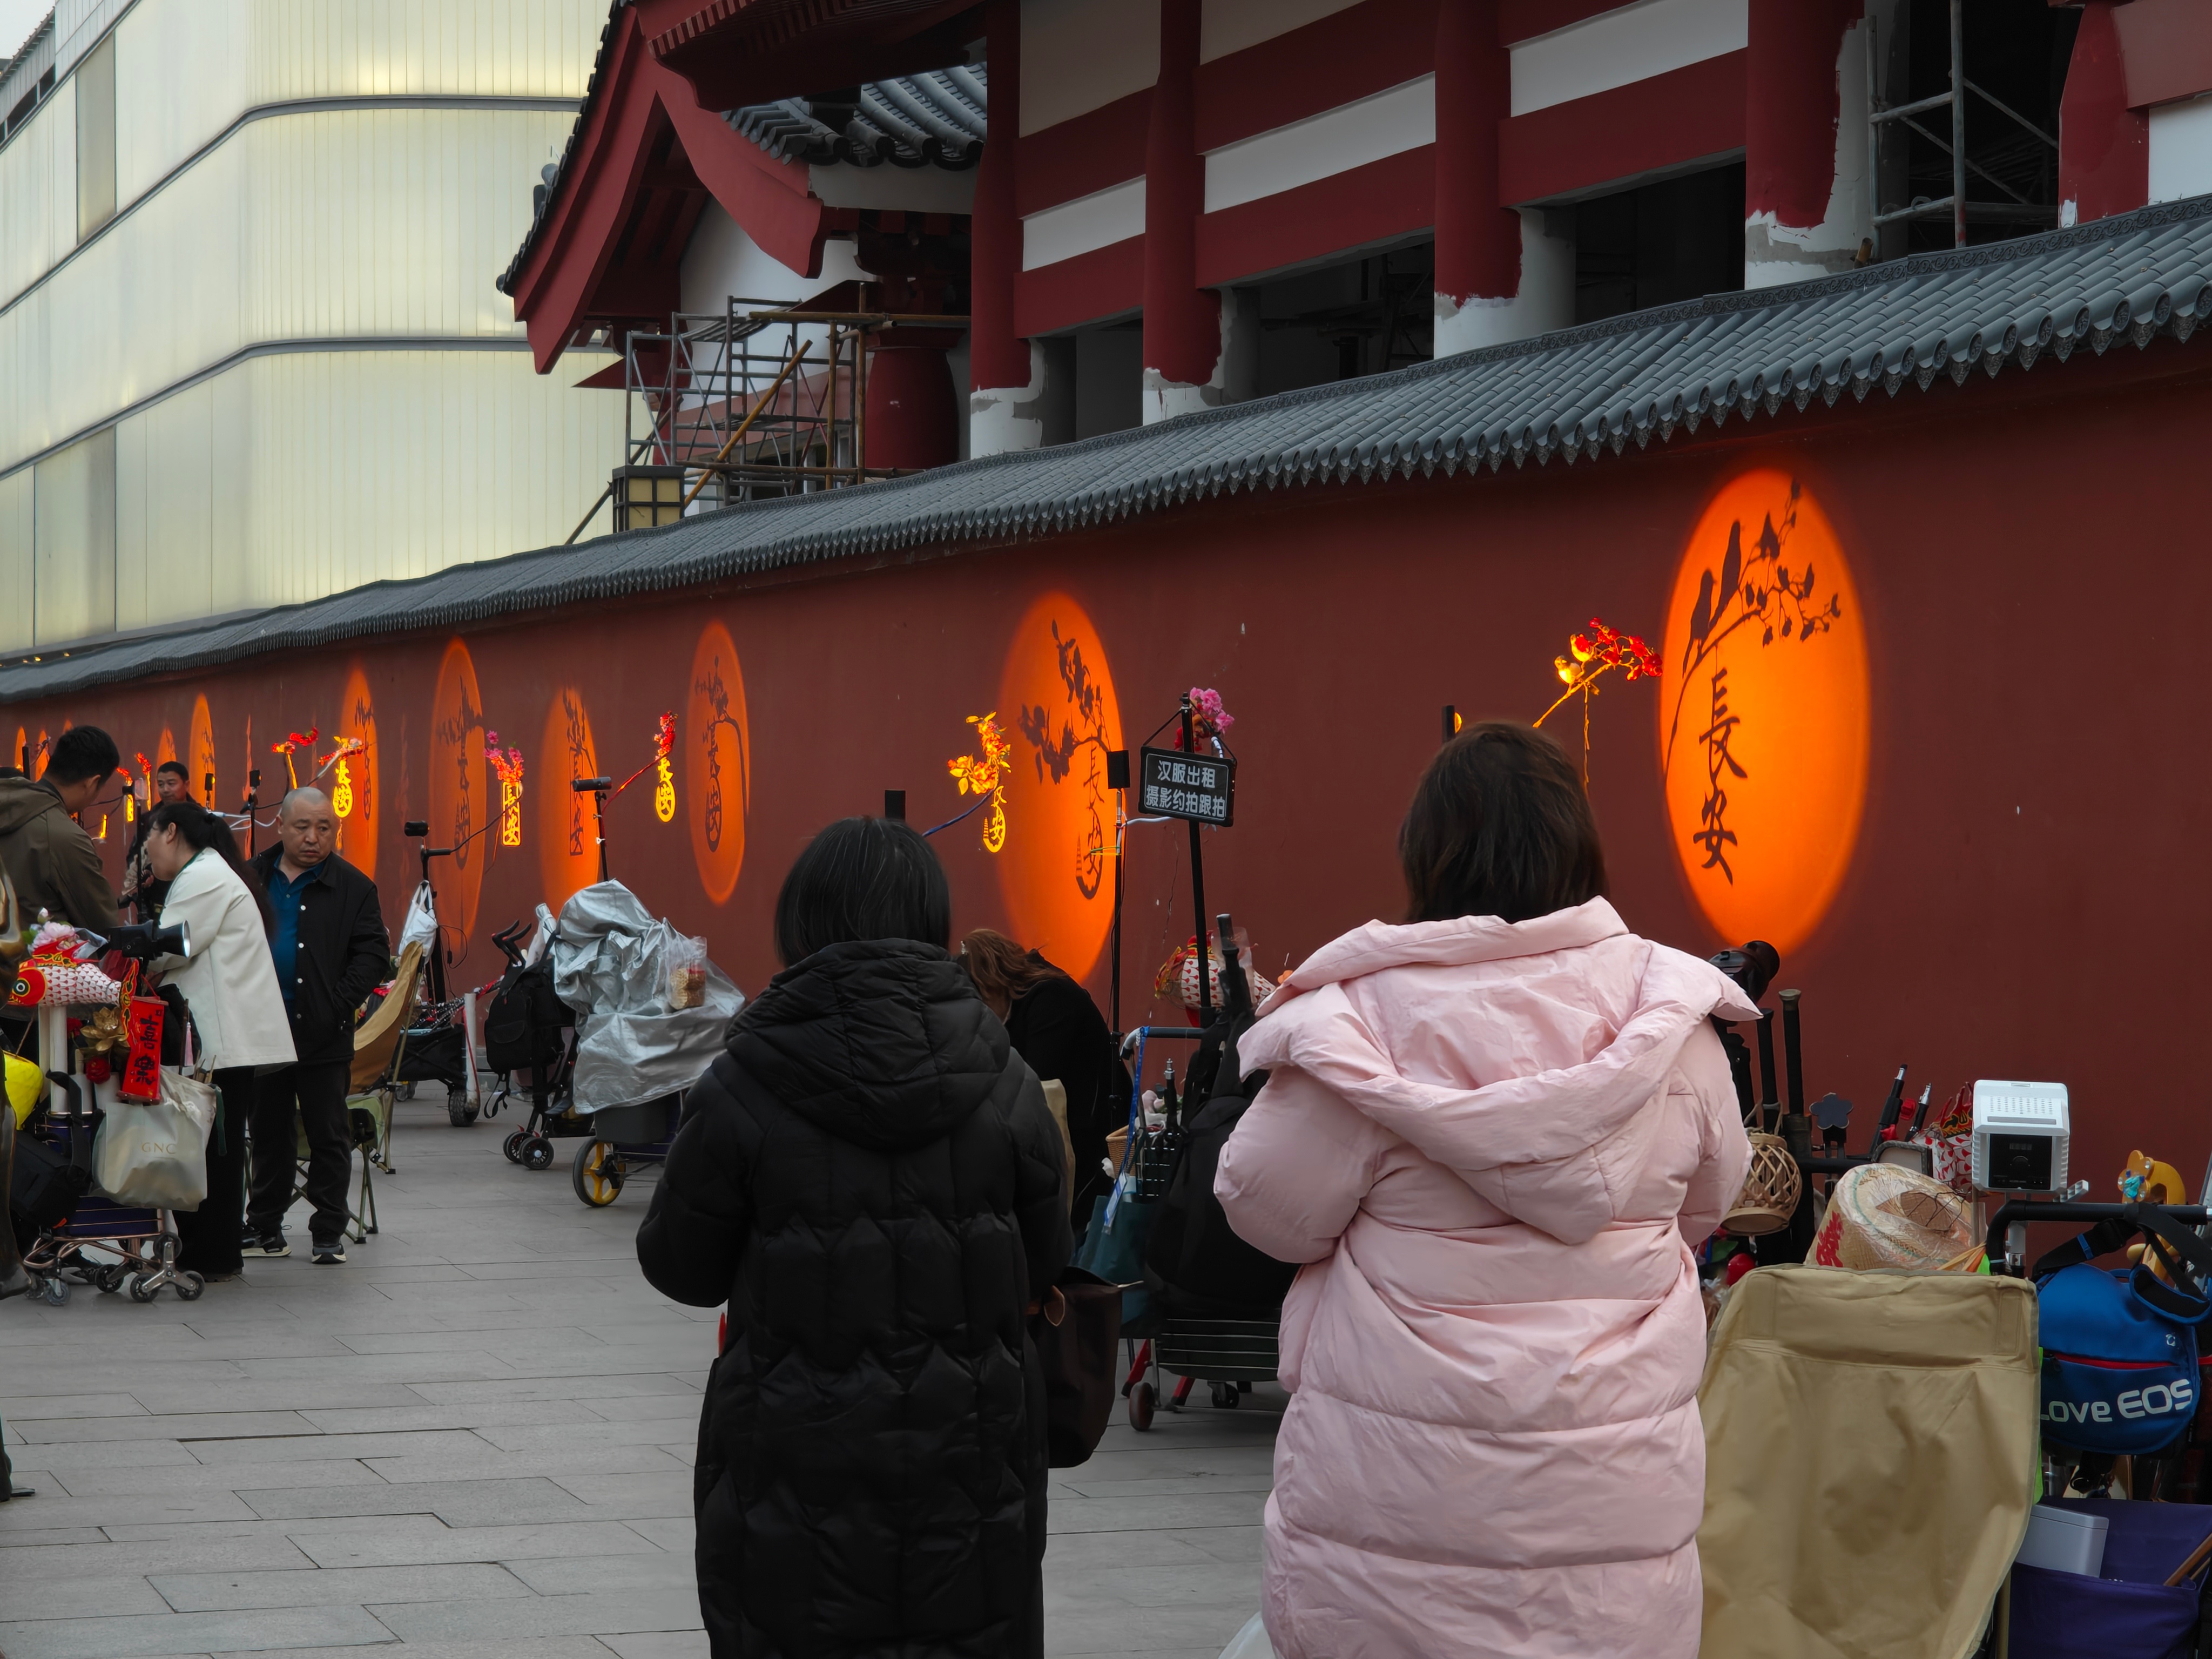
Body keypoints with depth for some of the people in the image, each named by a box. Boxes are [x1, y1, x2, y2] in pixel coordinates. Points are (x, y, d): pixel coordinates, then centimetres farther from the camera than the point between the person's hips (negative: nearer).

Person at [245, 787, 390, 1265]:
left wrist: (338, 1007, -13)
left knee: (329, 1136, 3)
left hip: (322, 1034, -3)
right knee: (267, 1133, 12)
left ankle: (329, 1232, 10)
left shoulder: (353, 888, 0)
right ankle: (265, 1228, 21)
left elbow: (373, 955, -3)